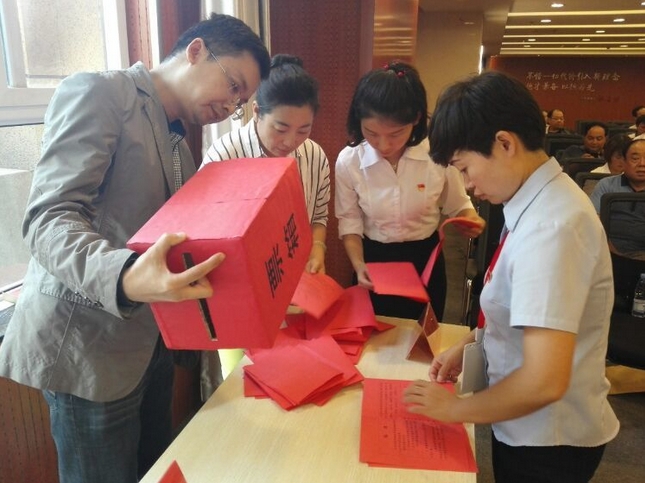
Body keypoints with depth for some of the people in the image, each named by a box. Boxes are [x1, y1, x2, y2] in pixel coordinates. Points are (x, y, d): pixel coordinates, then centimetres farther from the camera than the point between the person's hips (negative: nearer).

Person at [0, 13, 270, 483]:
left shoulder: (178, 143, 14)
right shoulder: (96, 93, -12)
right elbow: (49, 217, -21)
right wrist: (125, 278, -41)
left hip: (150, 339, 8)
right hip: (90, 344, -8)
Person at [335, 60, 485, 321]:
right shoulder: (348, 161, -15)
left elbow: (457, 205, -1)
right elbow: (349, 221, -4)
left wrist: (469, 219, -23)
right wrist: (359, 265, -18)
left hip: (425, 259, 0)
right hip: (374, 259, 1)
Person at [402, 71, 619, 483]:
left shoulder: (550, 226, -30)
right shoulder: (543, 202, -2)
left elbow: (544, 381, -33)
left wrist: (456, 408, -19)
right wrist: (471, 345, 2)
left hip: (549, 439, -7)